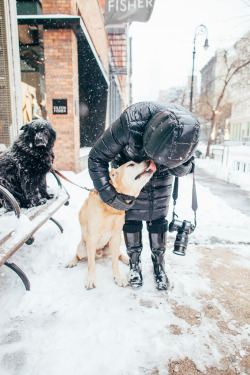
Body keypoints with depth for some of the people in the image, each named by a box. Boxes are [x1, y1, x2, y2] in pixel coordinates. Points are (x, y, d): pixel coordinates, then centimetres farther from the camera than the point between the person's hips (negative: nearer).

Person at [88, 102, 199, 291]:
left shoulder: (189, 128, -30)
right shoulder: (130, 124, -40)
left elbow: (186, 167, -11)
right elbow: (97, 158, -27)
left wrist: (181, 167, -37)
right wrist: (109, 196, -30)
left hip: (161, 177, 2)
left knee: (158, 219, 3)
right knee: (131, 218, 1)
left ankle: (159, 263, 24)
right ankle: (134, 262, 22)